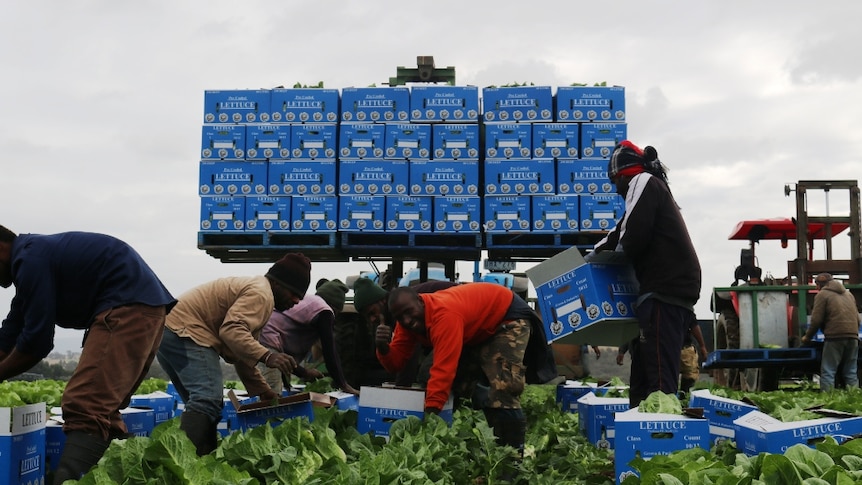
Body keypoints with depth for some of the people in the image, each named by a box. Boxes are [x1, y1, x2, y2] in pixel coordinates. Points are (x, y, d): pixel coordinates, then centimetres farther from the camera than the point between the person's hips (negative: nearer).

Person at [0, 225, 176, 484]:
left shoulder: (30, 258, -8)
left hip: (127, 308, -11)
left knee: (85, 408, -19)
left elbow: (36, 340, -8)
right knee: (102, 409, 14)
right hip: (141, 308, 11)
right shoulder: (36, 253, 23)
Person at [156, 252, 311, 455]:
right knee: (208, 399, -23)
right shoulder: (261, 294, -10)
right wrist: (266, 356, -33)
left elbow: (241, 352, 28)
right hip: (185, 333, -11)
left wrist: (263, 390, 26)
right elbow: (231, 330, -26)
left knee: (201, 403, 14)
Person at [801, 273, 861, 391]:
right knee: (850, 373, 10)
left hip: (835, 337, -6)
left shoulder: (822, 294, 2)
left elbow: (816, 320, -4)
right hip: (853, 337, 6)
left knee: (827, 372, -4)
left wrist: (807, 337, 7)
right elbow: (857, 317, 23)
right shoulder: (848, 294, 23)